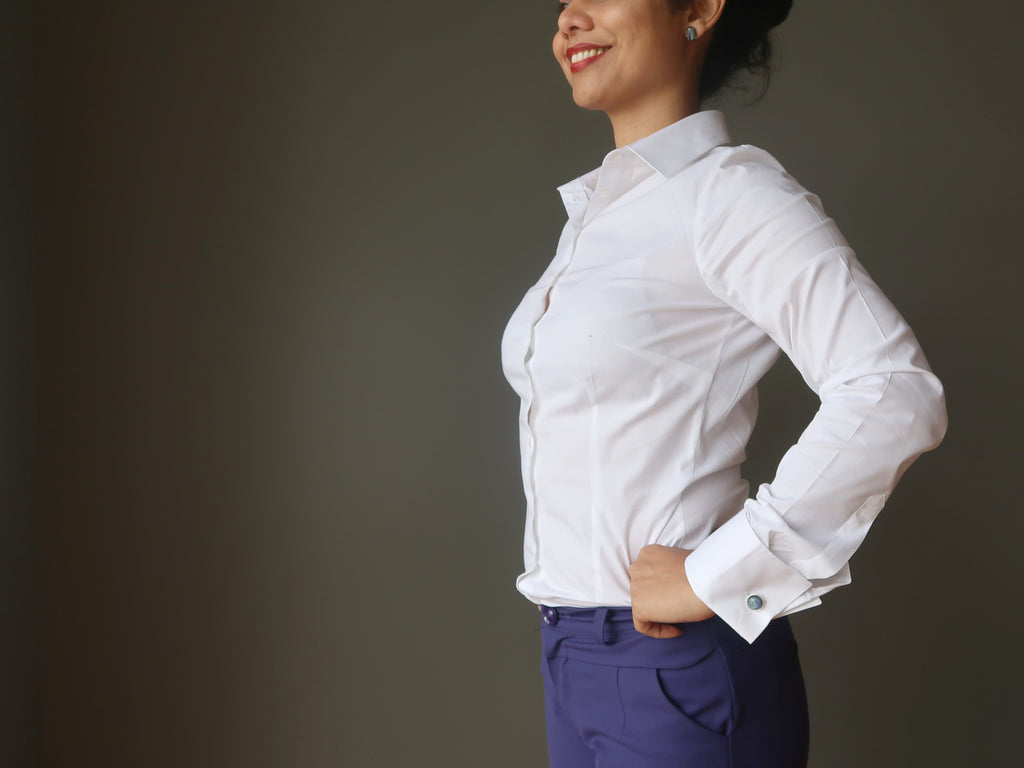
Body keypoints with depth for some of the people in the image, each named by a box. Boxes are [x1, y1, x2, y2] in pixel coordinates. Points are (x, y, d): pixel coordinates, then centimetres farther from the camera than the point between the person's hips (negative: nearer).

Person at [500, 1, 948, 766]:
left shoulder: (728, 192, -12)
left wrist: (716, 575, -20)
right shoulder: (595, 209, 11)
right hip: (573, 650, 7)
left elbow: (895, 395, -23)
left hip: (675, 663, -7)